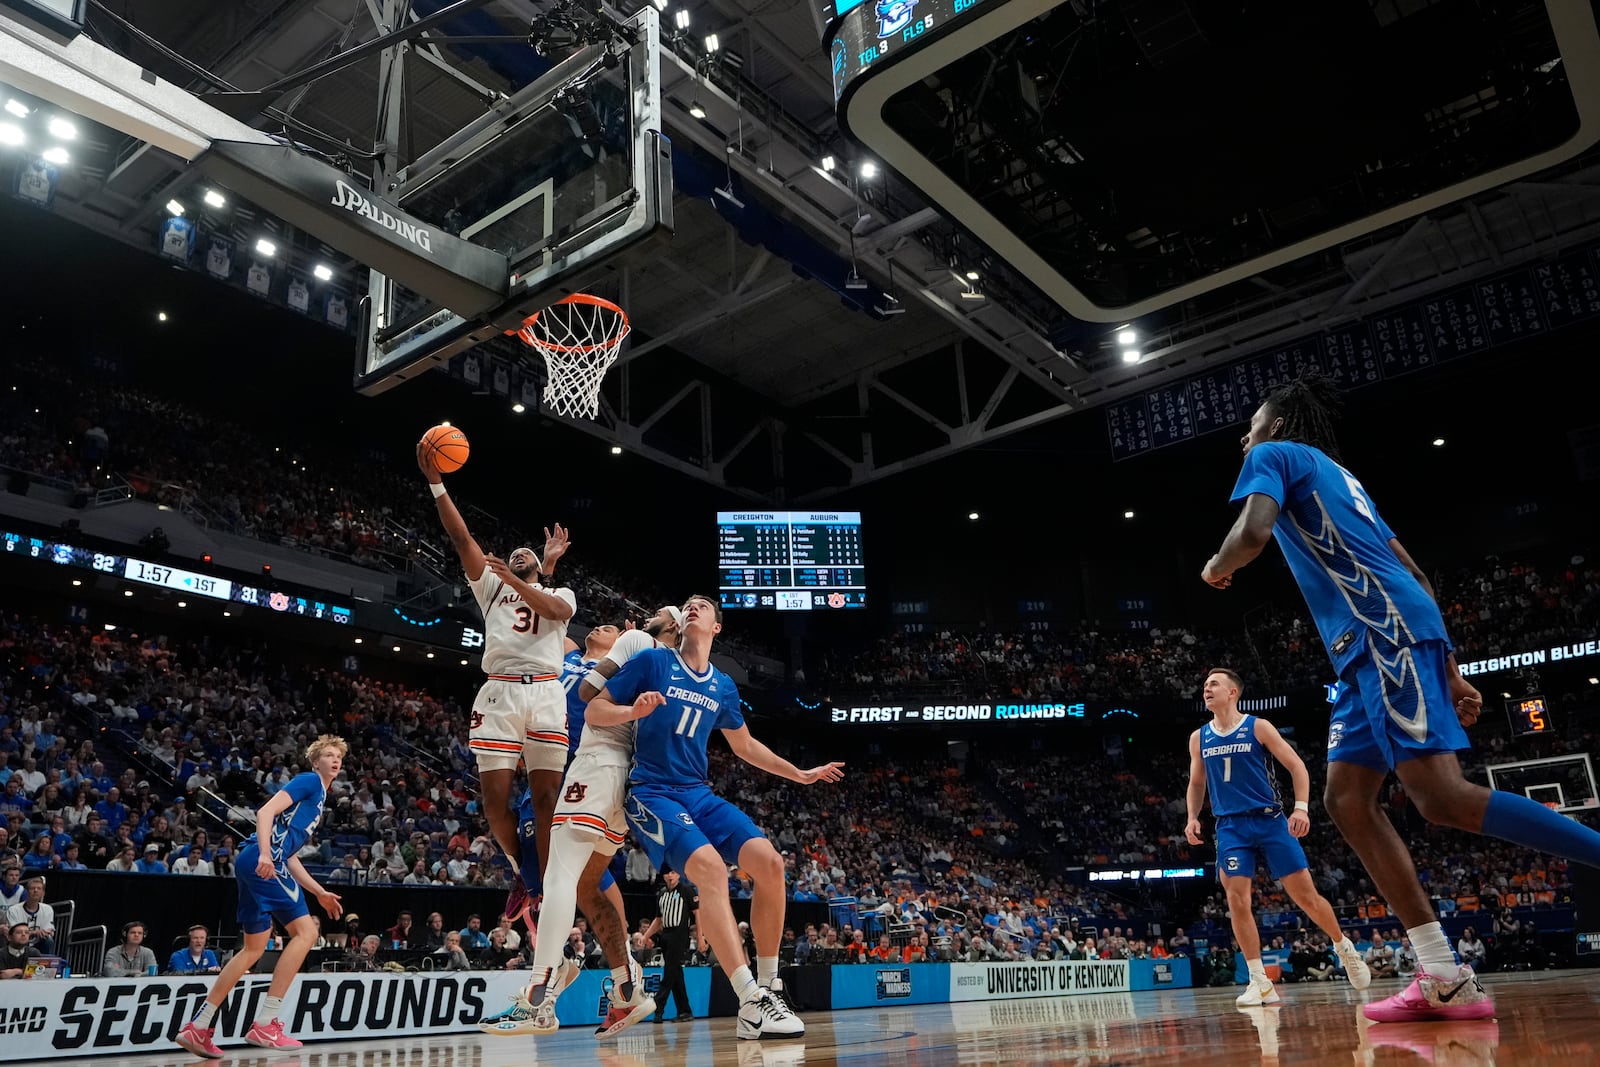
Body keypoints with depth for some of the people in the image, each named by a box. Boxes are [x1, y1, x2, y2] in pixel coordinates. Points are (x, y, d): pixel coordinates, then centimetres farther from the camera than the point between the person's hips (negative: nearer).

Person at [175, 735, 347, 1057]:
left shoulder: (319, 798, 27)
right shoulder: (308, 781, 0)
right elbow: (266, 811, -15)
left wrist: (320, 893, 27)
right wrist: (265, 854, -29)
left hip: (268, 862, 10)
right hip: (263, 861, -10)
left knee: (254, 949, 15)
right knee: (305, 931, -12)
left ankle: (197, 1027, 20)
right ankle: (265, 1024, -11)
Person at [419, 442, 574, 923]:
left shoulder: (560, 592, 20)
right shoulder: (491, 584, 23)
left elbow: (555, 610, -6)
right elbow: (461, 537, 11)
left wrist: (517, 581, -15)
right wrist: (435, 482, 1)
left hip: (545, 693, -1)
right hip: (499, 693, 1)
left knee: (545, 797, -6)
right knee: (495, 798, -4)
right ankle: (521, 870, 21)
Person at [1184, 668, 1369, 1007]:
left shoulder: (1259, 727, -3)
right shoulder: (1199, 738, 7)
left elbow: (1297, 766, -3)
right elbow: (1196, 783, 18)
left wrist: (1301, 807, -15)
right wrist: (1193, 818, 3)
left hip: (1270, 820, -2)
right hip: (1230, 827, 3)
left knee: (1306, 896, 2)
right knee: (1237, 902, -9)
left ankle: (1344, 947, 30)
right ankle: (1260, 982, 0)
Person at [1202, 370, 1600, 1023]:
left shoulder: (1275, 453, 6)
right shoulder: (1338, 477, 31)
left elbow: (1252, 534, -15)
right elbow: (1414, 578, 26)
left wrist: (1217, 568, 8)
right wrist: (1449, 672, 25)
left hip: (1384, 634, -10)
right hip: (1375, 647, 10)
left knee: (1443, 798, -16)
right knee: (1346, 798, 3)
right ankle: (1445, 980, 0)